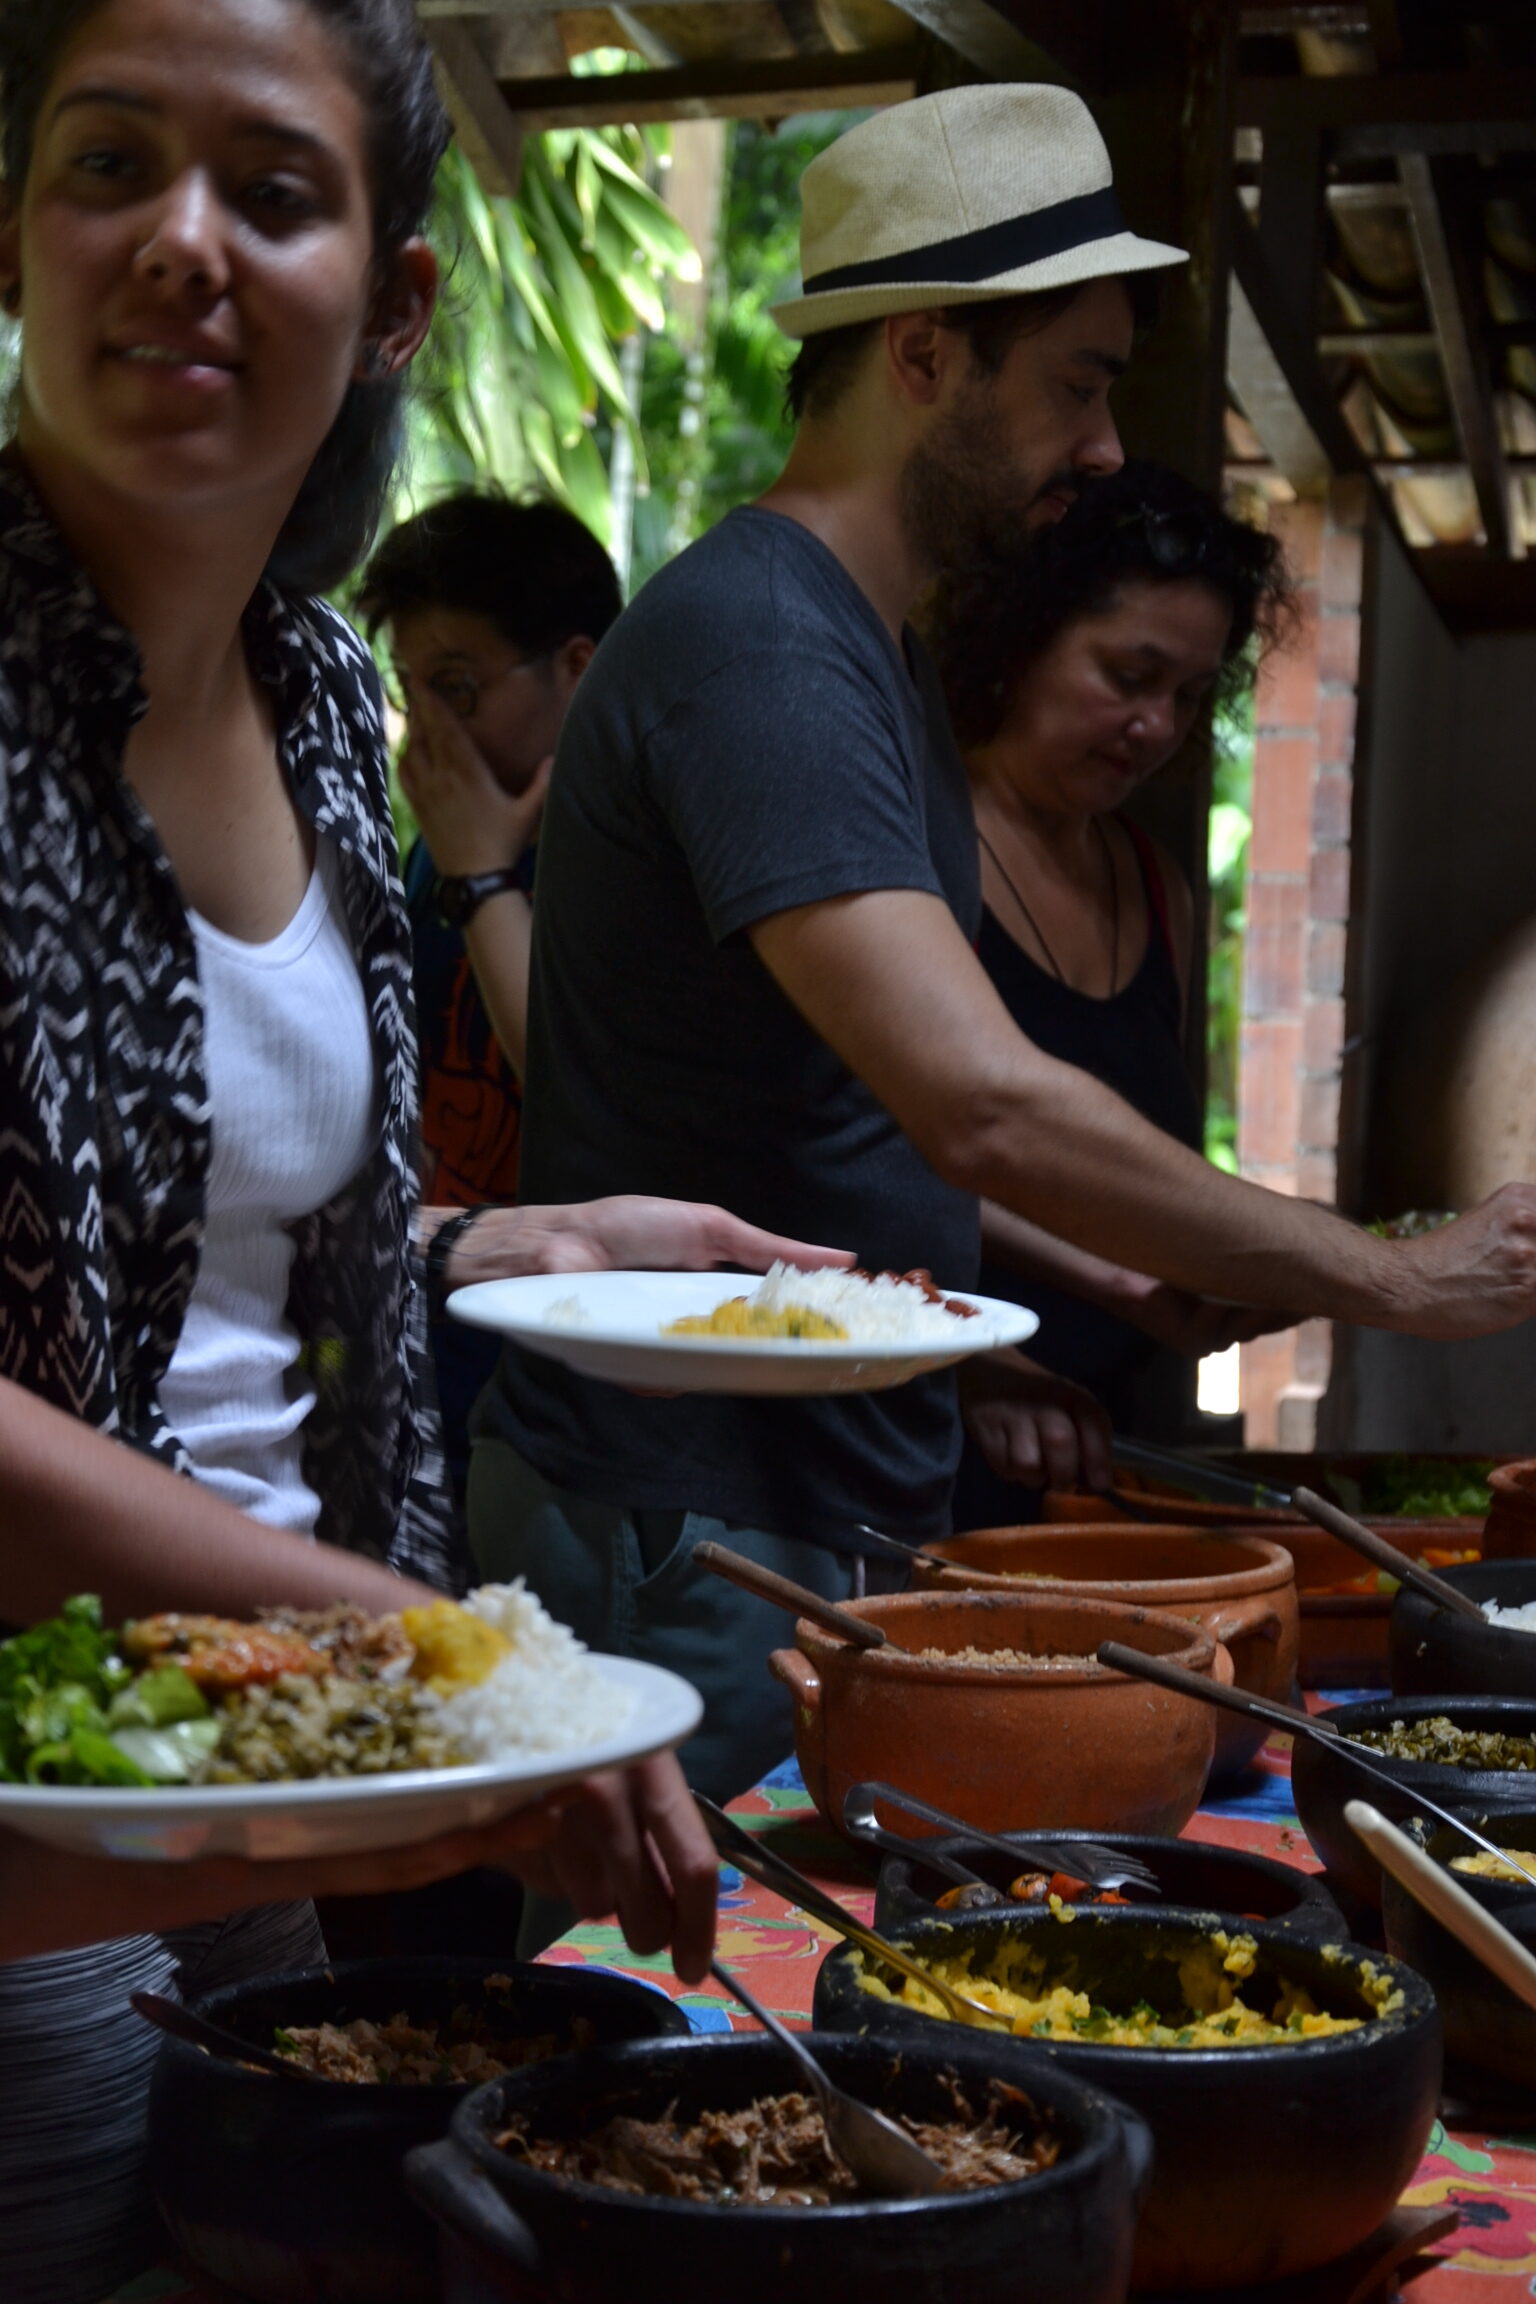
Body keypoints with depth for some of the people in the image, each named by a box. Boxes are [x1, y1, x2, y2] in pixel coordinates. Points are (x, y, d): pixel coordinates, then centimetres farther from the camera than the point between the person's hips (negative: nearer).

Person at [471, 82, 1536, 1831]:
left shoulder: (857, 646, 14)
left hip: (821, 1509, 10)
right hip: (687, 1535, -10)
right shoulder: (754, 640, -19)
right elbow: (982, 1103, -30)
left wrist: (958, 1341, 15)